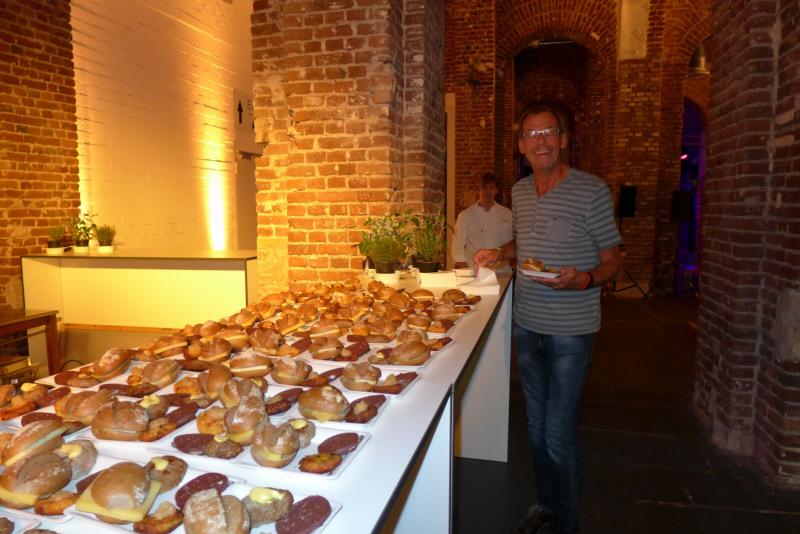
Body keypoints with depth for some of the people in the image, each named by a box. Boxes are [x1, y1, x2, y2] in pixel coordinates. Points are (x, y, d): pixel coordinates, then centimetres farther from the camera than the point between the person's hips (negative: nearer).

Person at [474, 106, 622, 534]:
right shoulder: (520, 191, 7)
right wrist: (500, 253, 5)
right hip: (526, 323, 6)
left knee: (559, 434, -1)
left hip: (571, 330, -6)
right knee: (536, 426, 17)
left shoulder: (592, 191, -11)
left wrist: (584, 279, -27)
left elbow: (613, 261, -7)